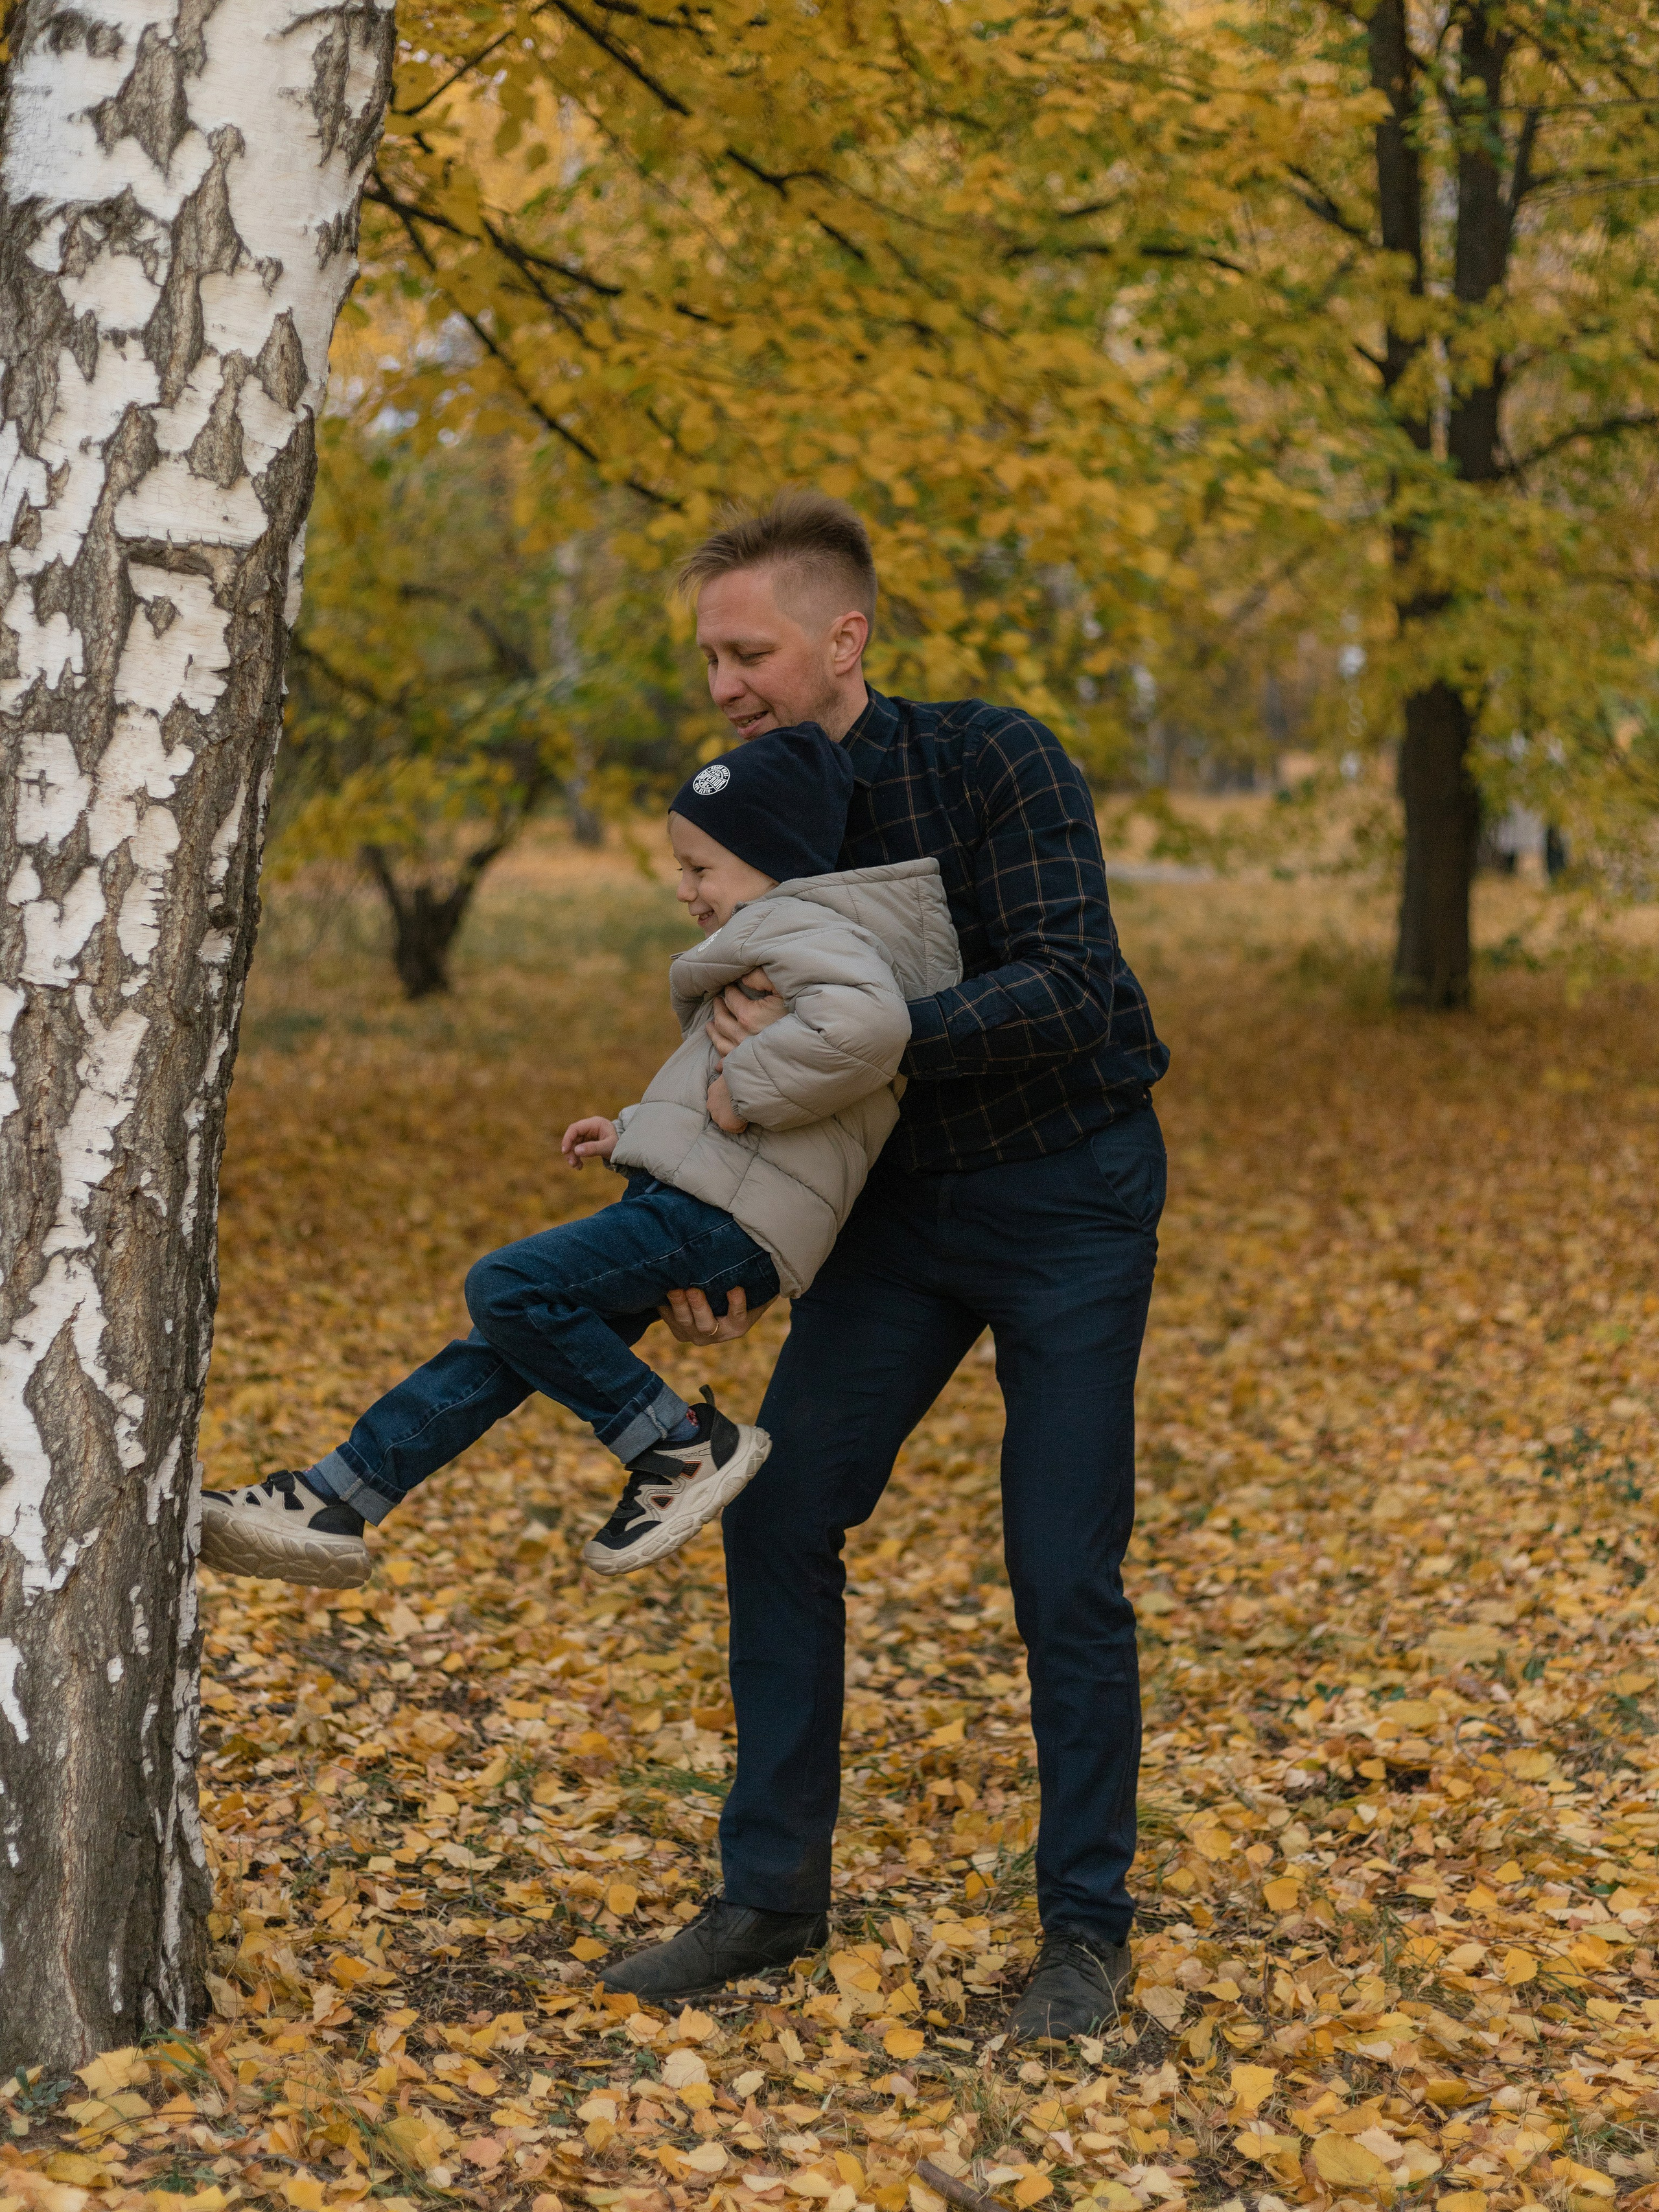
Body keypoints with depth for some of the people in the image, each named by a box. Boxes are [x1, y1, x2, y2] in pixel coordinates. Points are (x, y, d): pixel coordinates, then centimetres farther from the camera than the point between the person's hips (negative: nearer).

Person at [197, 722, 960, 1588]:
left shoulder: (798, 926, -9)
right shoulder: (769, 936, 27)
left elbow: (864, 1019, -32)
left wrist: (746, 1092, -21)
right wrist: (637, 1130, 23)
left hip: (724, 1220, -11)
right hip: (689, 1198, 11)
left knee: (507, 1288, -20)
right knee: (500, 1349, 8)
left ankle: (685, 1448, -8)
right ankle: (329, 1508, 9)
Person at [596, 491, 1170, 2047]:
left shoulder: (994, 764, -20)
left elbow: (1070, 993, -30)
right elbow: (757, 1060, 6)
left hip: (1069, 1200, -6)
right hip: (904, 1204, 6)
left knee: (1064, 1571, -5)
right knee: (777, 1513, 0)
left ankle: (1085, 1929, 11)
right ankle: (772, 1890, 13)